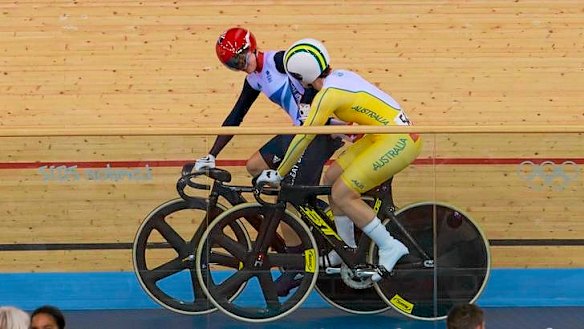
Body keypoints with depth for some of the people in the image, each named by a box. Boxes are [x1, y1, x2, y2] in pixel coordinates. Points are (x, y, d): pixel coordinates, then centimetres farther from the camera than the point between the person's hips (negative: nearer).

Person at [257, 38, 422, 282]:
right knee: (332, 178, 13)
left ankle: (390, 247, -1)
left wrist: (278, 174, -5)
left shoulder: (327, 94, -17)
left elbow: (303, 137, -13)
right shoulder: (339, 76, 8)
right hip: (384, 135, 10)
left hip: (396, 141, -10)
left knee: (342, 194, -9)